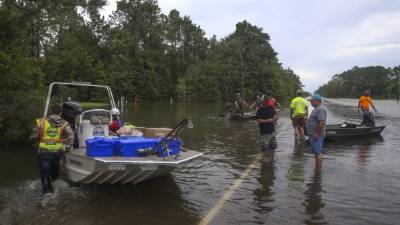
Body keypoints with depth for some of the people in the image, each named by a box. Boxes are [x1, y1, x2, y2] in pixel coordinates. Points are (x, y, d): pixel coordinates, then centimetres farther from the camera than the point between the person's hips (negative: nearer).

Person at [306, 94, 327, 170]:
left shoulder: (320, 109, -18)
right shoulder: (316, 109, 17)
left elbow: (322, 122, -27)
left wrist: (317, 134, -23)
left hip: (316, 136, -11)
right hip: (314, 135, 11)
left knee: (318, 152, -5)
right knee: (317, 152, 16)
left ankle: (318, 170, 1)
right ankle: (317, 168, 26)